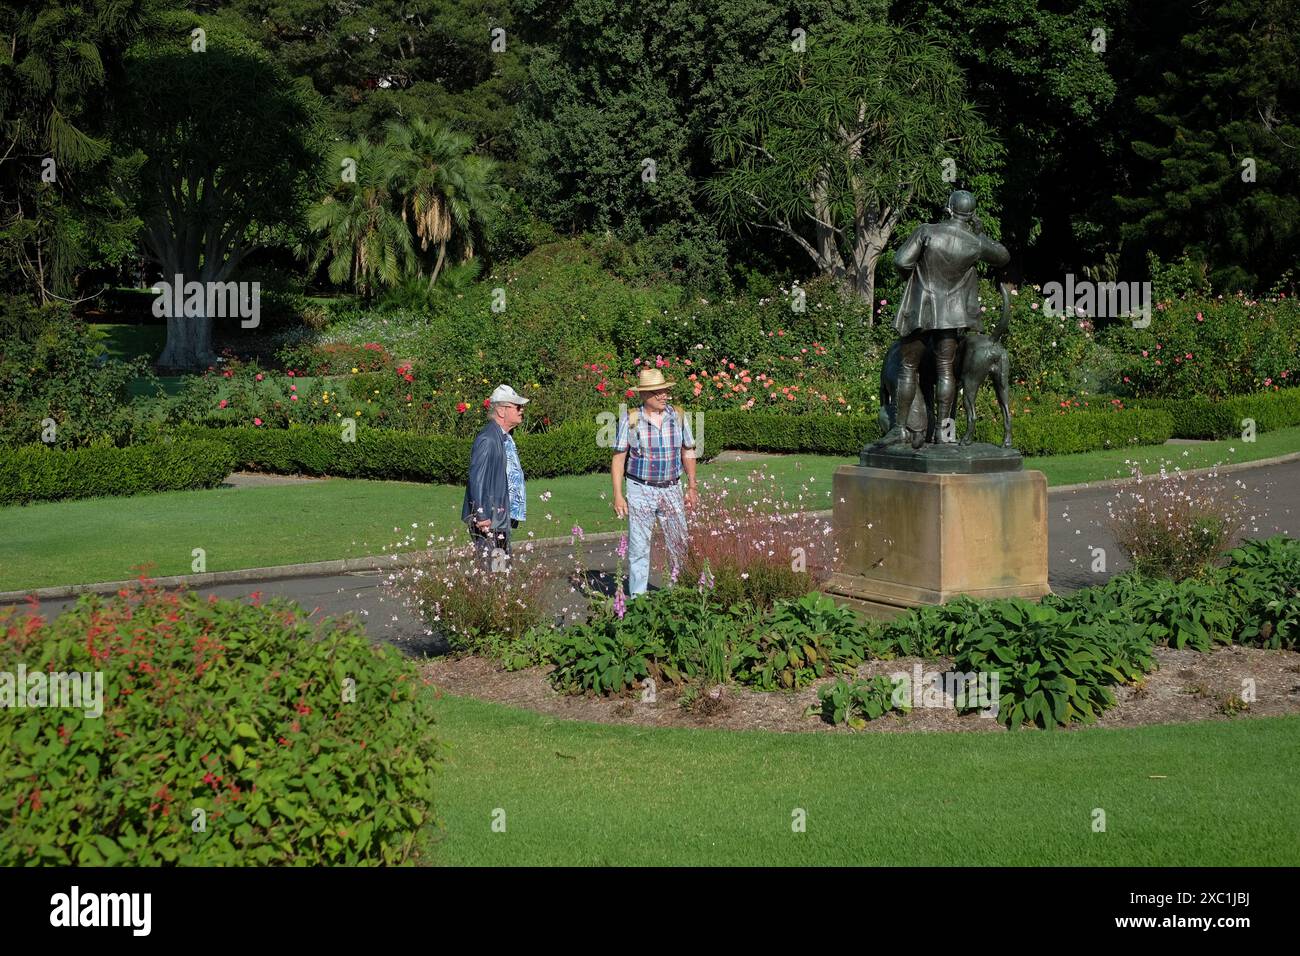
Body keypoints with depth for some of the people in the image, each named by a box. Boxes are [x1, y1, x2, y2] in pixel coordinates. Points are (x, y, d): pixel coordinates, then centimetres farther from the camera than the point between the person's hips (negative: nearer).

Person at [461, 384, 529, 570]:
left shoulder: (505, 439, 15)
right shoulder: (487, 439, -17)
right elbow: (477, 478, -21)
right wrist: (482, 516, -24)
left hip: (503, 519, 10)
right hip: (489, 521, -10)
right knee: (492, 571, -10)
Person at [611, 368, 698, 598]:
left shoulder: (678, 416, 2)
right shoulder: (630, 419, -7)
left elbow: (688, 452, 12)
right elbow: (618, 458, -4)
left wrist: (692, 487, 9)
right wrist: (618, 494, -9)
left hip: (671, 490, 3)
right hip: (640, 491, -3)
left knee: (680, 544, 5)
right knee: (639, 546, 1)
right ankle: (637, 596, 8)